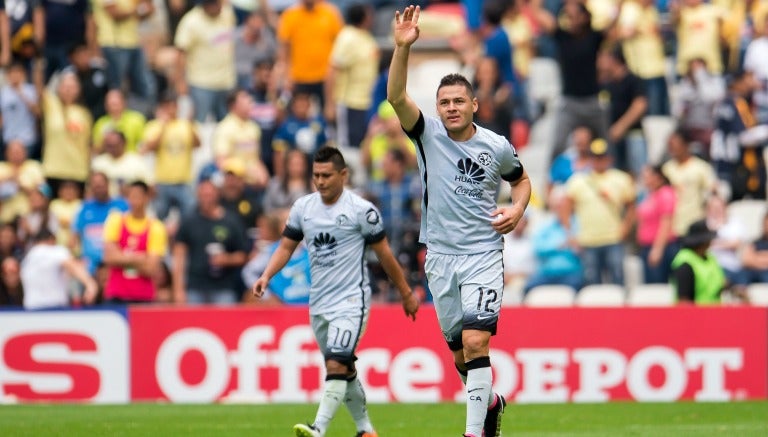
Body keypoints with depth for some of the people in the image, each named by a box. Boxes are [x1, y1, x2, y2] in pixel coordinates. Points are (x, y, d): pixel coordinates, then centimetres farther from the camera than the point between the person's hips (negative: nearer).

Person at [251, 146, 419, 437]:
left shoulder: (361, 210, -8)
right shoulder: (302, 208, 6)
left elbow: (384, 253, -1)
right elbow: (286, 246, 11)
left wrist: (406, 294, 6)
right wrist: (266, 276, -7)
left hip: (351, 301, -6)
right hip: (319, 303, 6)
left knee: (336, 366, -19)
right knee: (344, 370, 14)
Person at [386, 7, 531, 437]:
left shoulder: (497, 147, 0)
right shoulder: (429, 134, -2)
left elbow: (522, 179, 19)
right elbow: (397, 97, -18)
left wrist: (517, 209, -2)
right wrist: (403, 47, -31)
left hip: (483, 254, -2)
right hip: (440, 255, 2)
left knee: (475, 342, -18)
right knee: (460, 353, 11)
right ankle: (490, 402, 39)